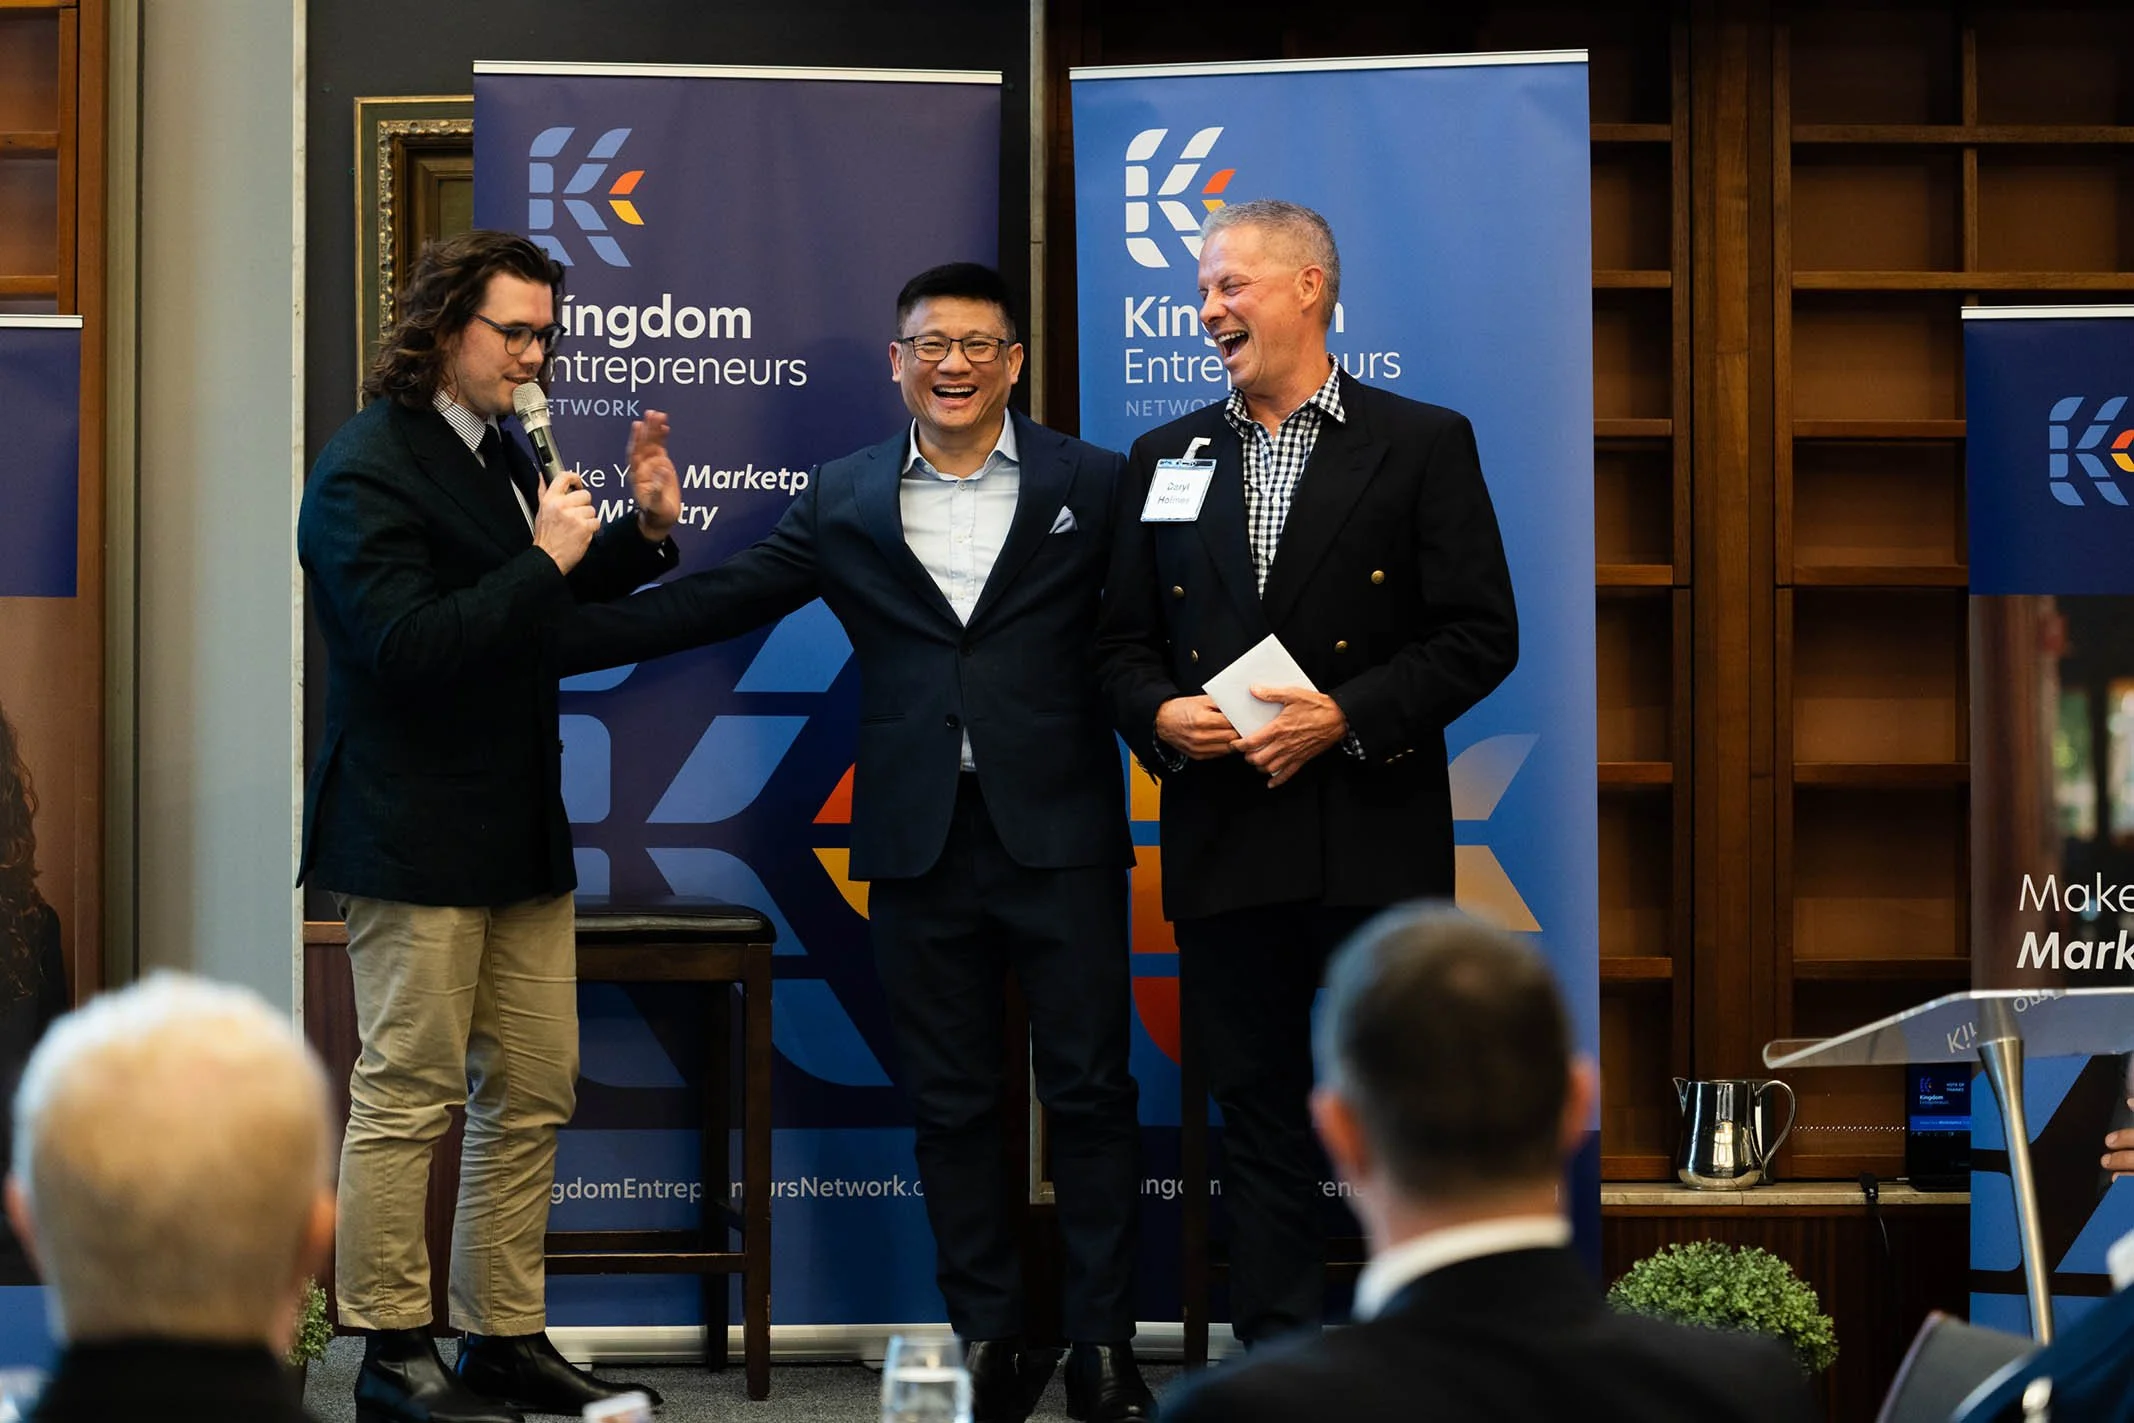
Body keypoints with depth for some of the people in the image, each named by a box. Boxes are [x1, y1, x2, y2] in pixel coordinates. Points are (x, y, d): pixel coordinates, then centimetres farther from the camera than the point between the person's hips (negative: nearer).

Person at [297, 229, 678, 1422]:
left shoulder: (502, 451, 15)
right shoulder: (367, 473, -13)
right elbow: (406, 644, -23)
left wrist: (639, 535, 11)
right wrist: (542, 564, -21)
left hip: (522, 832, 9)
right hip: (416, 838, -9)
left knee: (533, 1096, 10)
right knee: (407, 1098, -3)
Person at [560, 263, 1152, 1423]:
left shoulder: (1090, 485, 3)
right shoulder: (846, 500, 10)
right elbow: (720, 599, 8)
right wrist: (552, 632, 2)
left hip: (1058, 834, -2)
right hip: (920, 842, 3)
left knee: (1089, 1091, -1)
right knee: (950, 1102, 7)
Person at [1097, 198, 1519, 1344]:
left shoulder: (1423, 445, 2)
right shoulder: (1165, 458, 14)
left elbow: (1481, 634, -3)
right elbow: (1124, 640, 15)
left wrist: (1348, 716, -14)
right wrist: (1159, 713, -7)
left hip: (1375, 840, -3)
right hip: (1224, 846, 3)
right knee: (1255, 1109, 5)